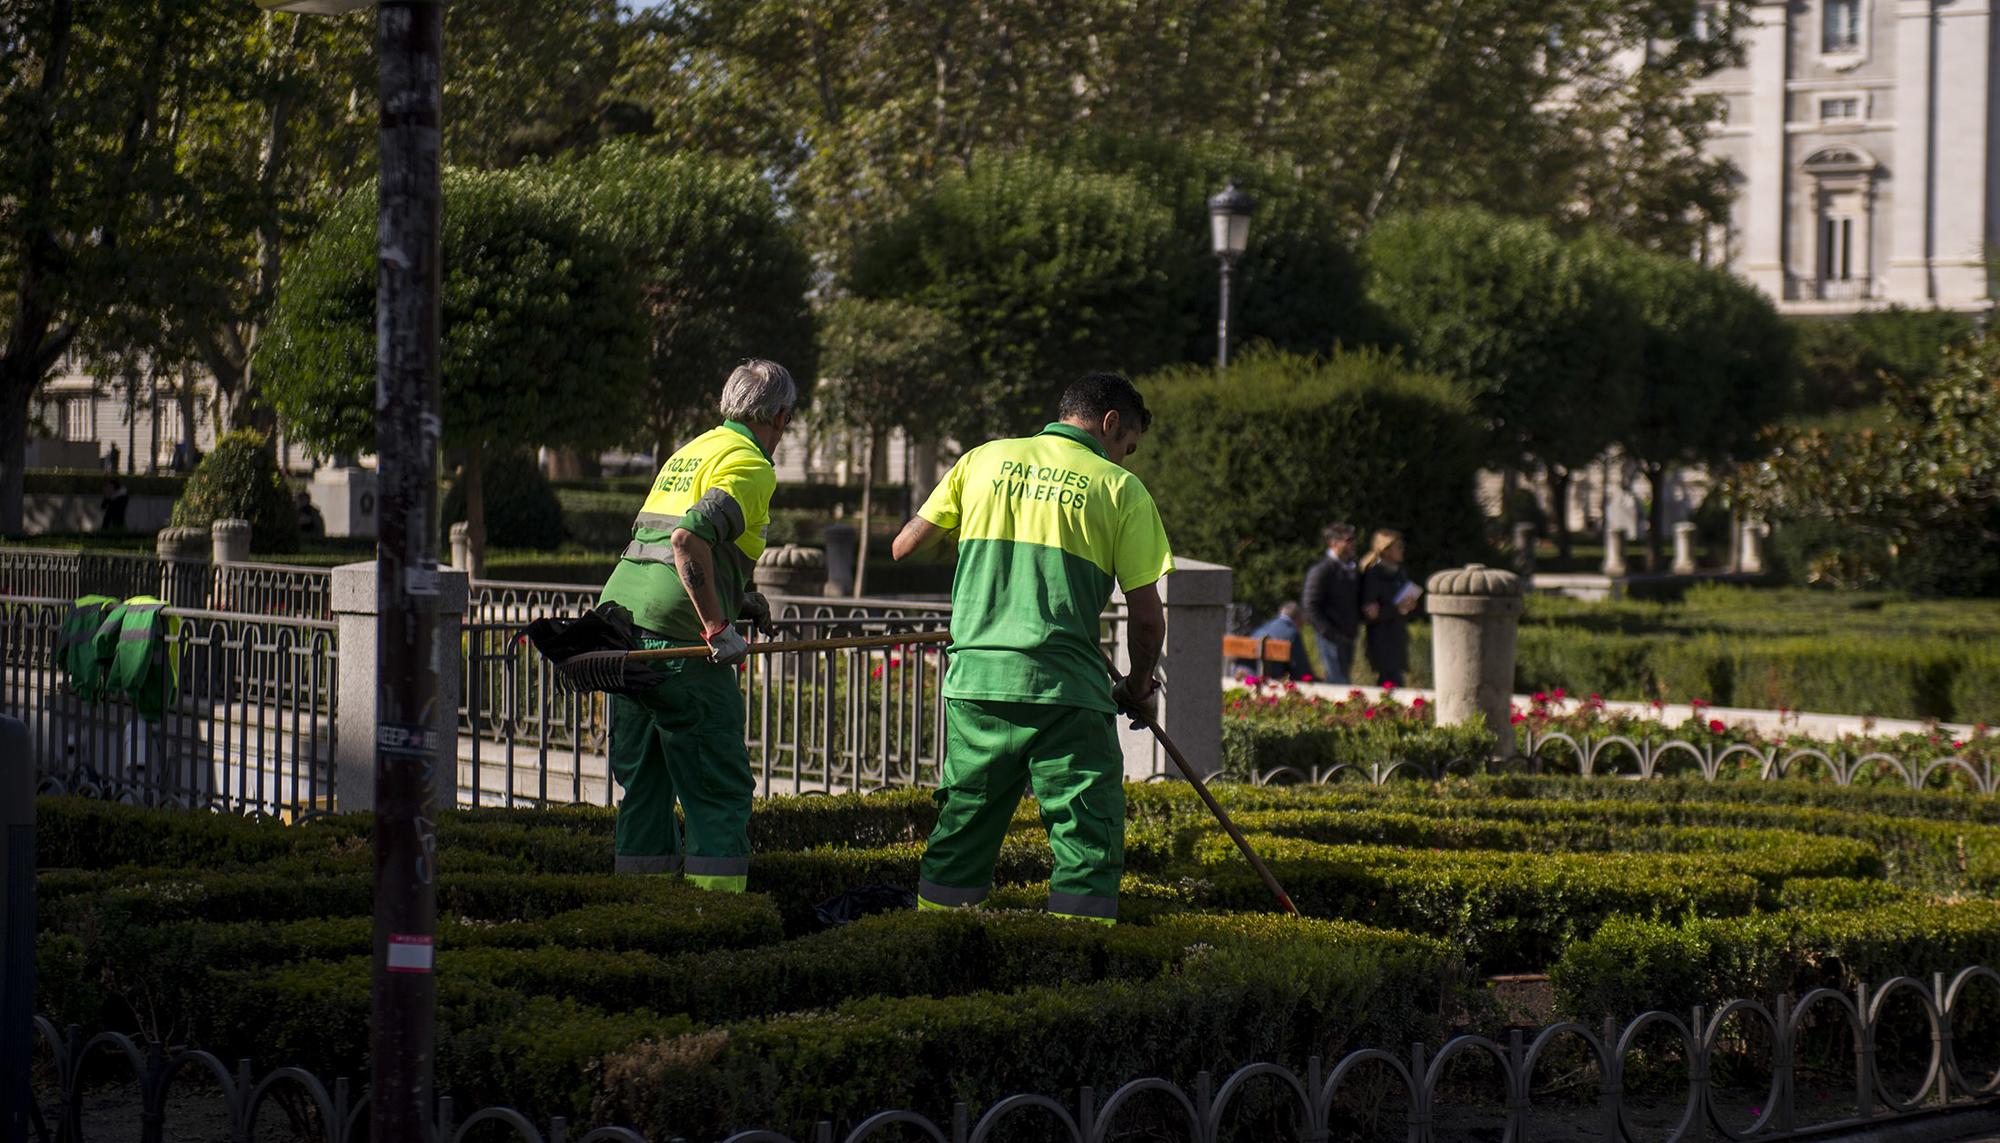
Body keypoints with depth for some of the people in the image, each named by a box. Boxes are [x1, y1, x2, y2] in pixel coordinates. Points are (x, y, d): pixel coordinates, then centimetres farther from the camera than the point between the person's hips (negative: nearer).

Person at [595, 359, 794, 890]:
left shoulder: (689, 452, 21)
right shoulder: (750, 466, -6)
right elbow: (689, 538, -22)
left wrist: (736, 597, 22)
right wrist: (717, 626, -20)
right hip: (674, 633, -8)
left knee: (642, 781, 15)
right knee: (721, 786, -3)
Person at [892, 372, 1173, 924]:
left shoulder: (983, 460, 12)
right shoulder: (1120, 488, 3)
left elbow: (905, 547, 13)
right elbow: (1147, 615, 0)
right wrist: (1139, 688, 17)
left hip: (975, 677, 4)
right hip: (1064, 687, -4)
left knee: (963, 825, 16)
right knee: (1088, 839, 2)